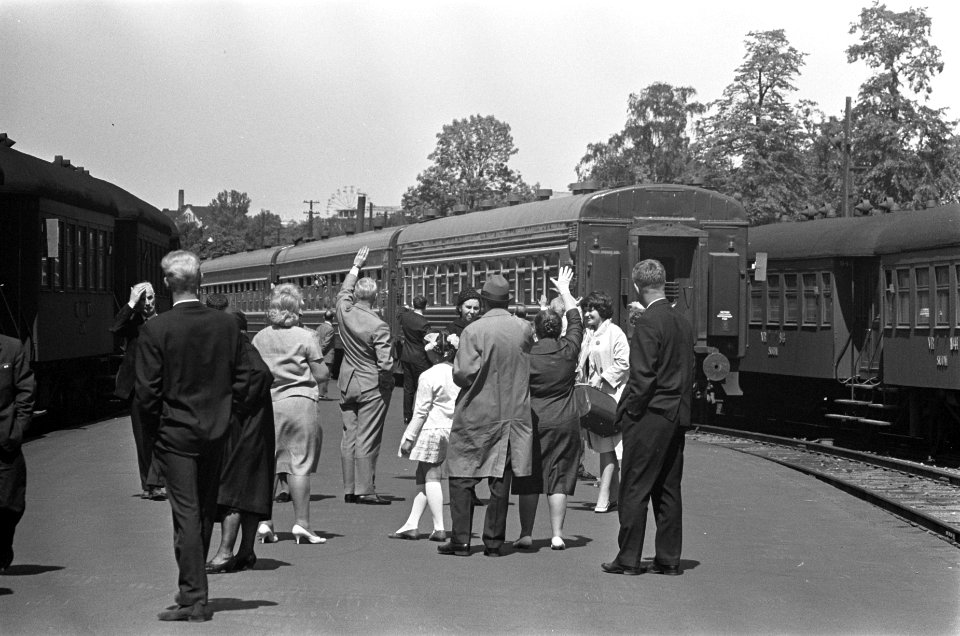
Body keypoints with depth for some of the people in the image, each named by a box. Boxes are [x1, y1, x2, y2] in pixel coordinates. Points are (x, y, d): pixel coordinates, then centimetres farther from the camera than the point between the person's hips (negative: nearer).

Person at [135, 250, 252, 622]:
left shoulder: (155, 330, -13)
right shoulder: (227, 325, -2)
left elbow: (146, 390, -11)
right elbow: (241, 380, 2)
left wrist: (153, 428, 4)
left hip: (175, 432, -4)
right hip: (216, 432, 4)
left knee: (186, 515, -2)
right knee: (206, 513, 15)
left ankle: (194, 599, -4)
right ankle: (193, 588, 27)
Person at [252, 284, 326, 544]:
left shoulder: (259, 338, 5)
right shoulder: (305, 337, -5)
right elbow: (319, 375, -4)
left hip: (268, 403, 3)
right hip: (300, 402, -3)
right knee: (300, 464, 0)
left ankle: (264, 521, 6)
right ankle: (301, 522, -2)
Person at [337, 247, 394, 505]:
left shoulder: (344, 311, -5)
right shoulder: (378, 326, -20)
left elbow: (344, 291, 20)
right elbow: (385, 364, -22)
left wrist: (356, 267, 29)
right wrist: (388, 382, -2)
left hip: (347, 384, 6)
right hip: (372, 387, -6)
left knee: (349, 435, 10)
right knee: (367, 439, -2)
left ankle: (349, 489, 13)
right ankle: (364, 490, 0)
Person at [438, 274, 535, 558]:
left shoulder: (473, 330, -12)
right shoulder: (524, 329, -1)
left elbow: (464, 374, -15)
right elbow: (526, 365, 8)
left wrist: (457, 371, 5)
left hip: (477, 415, -3)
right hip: (514, 414, 3)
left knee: (461, 478, 6)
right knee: (501, 481, 8)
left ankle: (461, 540, 4)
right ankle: (493, 541, 10)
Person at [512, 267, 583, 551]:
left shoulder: (527, 354, -7)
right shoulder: (568, 349, -2)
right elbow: (576, 319, 15)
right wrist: (564, 290, 27)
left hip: (532, 420, -1)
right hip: (565, 421, 1)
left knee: (530, 477, 6)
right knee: (558, 477, 4)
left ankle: (526, 533, 8)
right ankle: (557, 534, 3)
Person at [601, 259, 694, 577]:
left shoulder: (648, 322, -15)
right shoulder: (683, 322, 10)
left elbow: (642, 376, -18)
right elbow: (689, 373, 13)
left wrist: (629, 411, -8)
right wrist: (681, 408, 18)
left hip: (649, 418, -8)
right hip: (677, 417, 8)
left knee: (634, 490, -1)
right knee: (668, 490, 12)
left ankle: (628, 559, 2)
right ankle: (668, 559, 14)